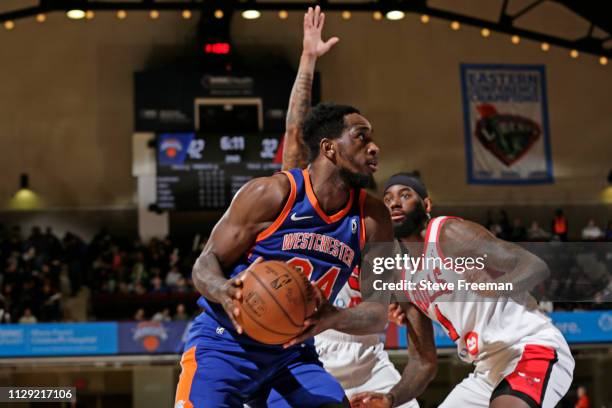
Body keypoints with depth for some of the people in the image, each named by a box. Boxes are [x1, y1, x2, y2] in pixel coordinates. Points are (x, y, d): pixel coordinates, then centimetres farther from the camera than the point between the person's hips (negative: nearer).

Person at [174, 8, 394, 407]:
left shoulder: (373, 219, -2)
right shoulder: (270, 194, -15)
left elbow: (380, 310, -3)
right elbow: (206, 265, -9)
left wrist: (334, 318, -26)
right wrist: (225, 293, -34)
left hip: (293, 354, 4)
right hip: (225, 342, -4)